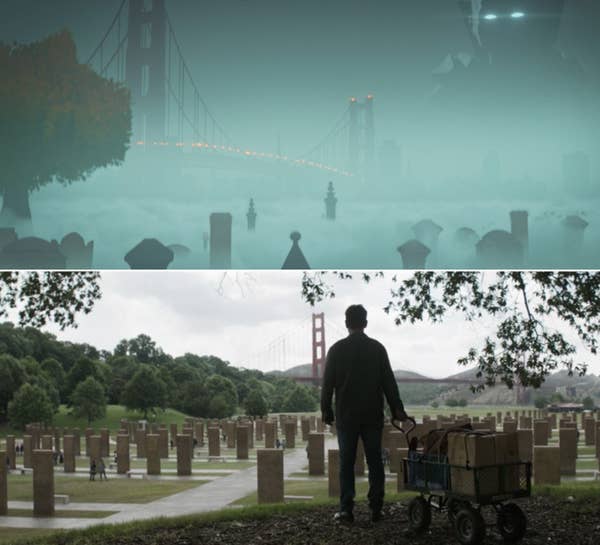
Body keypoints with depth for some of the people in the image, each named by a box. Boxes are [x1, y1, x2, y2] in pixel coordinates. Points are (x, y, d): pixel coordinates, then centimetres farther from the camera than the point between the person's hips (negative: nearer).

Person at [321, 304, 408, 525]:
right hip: (373, 415, 1)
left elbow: (327, 384, 0)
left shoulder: (337, 349, -2)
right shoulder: (377, 348, 1)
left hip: (346, 416, -1)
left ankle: (346, 509, -2)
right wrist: (397, 409, 5)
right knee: (375, 462, 6)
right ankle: (376, 509, 5)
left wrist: (326, 411, 8)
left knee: (346, 463, 3)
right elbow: (389, 382, 1)